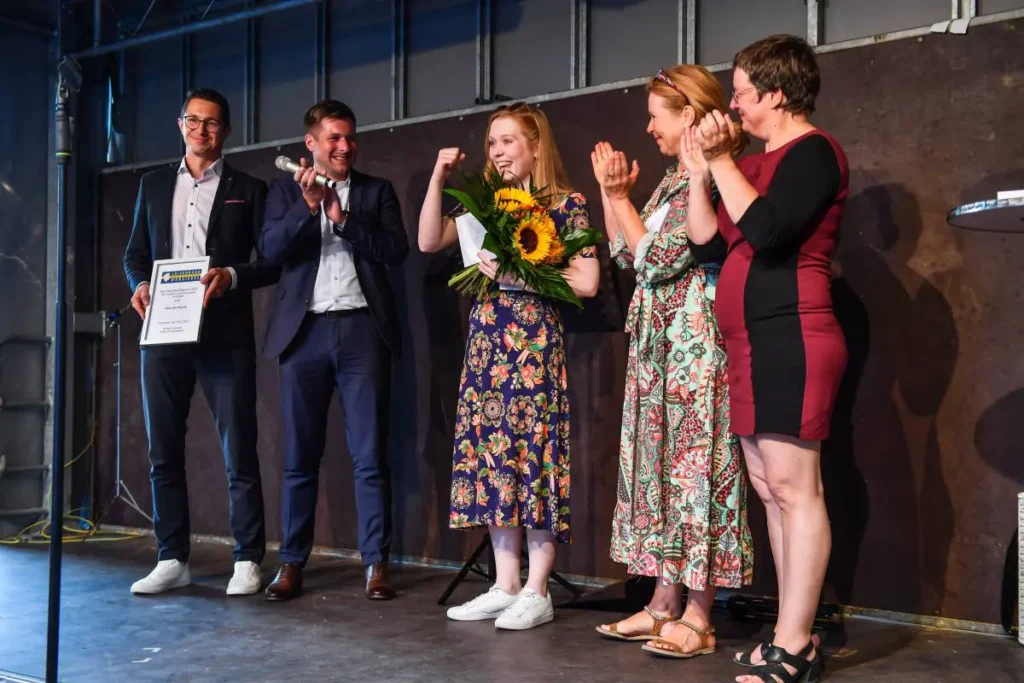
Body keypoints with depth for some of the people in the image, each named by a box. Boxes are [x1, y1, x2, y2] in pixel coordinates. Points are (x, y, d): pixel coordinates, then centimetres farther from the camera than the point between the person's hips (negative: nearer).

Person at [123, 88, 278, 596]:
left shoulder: (248, 189, 7)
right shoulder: (153, 185, 17)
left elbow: (271, 262, 2)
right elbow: (135, 252, 18)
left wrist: (231, 276, -16)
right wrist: (139, 284, -3)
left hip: (225, 335, -3)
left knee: (239, 450, -3)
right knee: (163, 450, 6)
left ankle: (247, 560, 5)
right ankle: (172, 560, 15)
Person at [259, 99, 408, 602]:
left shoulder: (377, 191, 11)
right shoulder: (286, 190, 12)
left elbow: (396, 251, -2)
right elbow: (271, 249, -3)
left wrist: (341, 217, -9)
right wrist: (307, 204, -15)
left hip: (362, 328, 0)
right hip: (305, 330, 1)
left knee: (370, 453, -1)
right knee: (300, 454, 4)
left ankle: (376, 562, 6)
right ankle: (292, 562, 13)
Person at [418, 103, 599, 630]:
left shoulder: (567, 204, -1)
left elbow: (586, 282, -8)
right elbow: (429, 241, 6)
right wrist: (438, 178, 1)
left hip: (535, 341, -6)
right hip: (486, 342, 6)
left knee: (534, 453, -5)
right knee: (492, 454, 5)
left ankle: (536, 593, 2)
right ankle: (505, 586, 13)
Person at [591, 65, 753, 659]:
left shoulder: (712, 178, -11)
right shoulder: (674, 180, 17)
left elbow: (660, 258, -15)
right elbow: (625, 254, 19)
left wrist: (621, 198, -4)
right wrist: (611, 194, 11)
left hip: (697, 340, -9)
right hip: (658, 342, 9)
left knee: (696, 462, -5)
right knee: (662, 462, 9)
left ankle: (698, 617, 2)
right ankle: (665, 603, 17)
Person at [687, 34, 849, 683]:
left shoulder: (813, 151, -6)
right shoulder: (760, 161, 21)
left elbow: (764, 230, -21)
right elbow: (704, 234, 12)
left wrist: (721, 159, -11)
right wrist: (705, 160, 6)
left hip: (791, 340, -10)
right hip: (752, 342, 10)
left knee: (794, 489, -9)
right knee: (770, 490, 9)